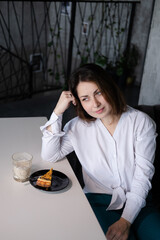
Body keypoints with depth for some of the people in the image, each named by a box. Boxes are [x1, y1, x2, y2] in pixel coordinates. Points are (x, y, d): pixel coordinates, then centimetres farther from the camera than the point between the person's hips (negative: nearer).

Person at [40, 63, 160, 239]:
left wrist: (126, 220, -16)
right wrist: (58, 112, -14)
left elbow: (143, 175, -8)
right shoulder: (79, 126, -1)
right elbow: (50, 155, -8)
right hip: (99, 201, 0)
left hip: (136, 201, 1)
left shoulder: (141, 122, -6)